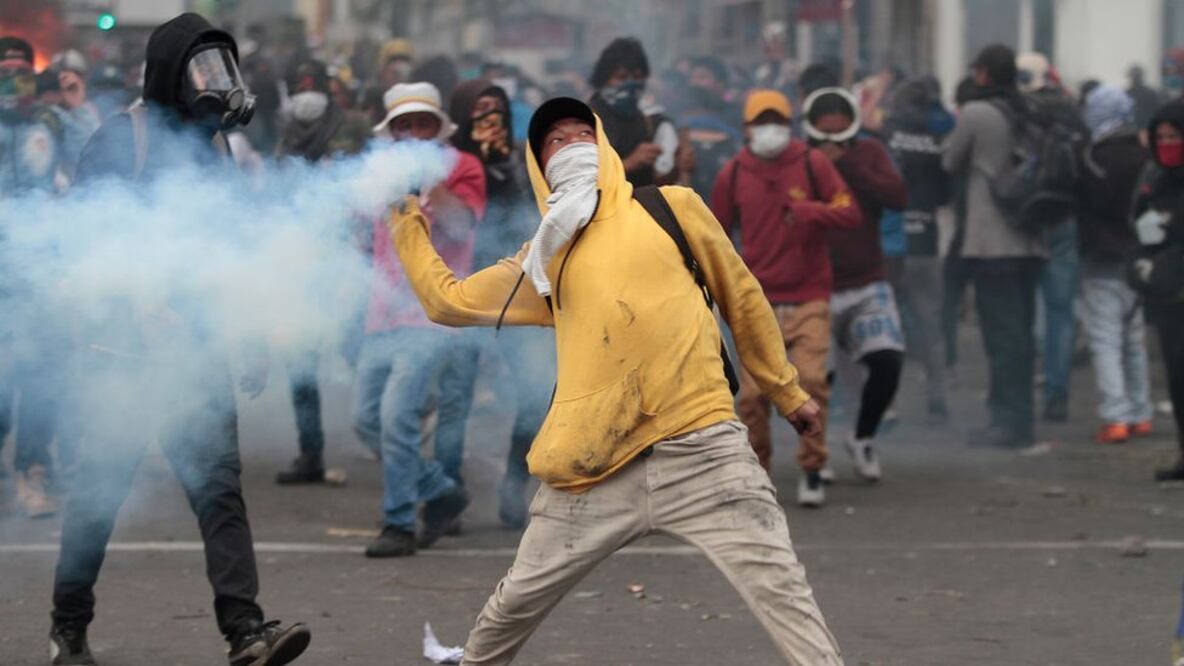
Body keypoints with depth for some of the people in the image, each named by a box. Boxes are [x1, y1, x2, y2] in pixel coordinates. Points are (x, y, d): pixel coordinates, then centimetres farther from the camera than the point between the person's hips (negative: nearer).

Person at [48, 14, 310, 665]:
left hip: (196, 356, 5)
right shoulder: (120, 141, -6)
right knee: (100, 489, 4)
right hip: (123, 351, -5)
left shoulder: (212, 145, 13)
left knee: (218, 484, -6)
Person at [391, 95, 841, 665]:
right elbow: (448, 301, 23)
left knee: (782, 591, -11)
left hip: (702, 447, -2)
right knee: (516, 604, 11)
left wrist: (788, 393, 20)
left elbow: (741, 298, 18)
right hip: (597, 468, 2)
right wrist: (407, 223, 23)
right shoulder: (543, 261, 16)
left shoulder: (672, 207, 11)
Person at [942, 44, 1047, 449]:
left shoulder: (976, 113, -10)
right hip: (1030, 242, 6)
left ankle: (1008, 420, -6)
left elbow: (951, 163, 2)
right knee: (1021, 330, 11)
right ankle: (1022, 419, 14)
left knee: (1002, 332, -5)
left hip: (991, 242, -6)